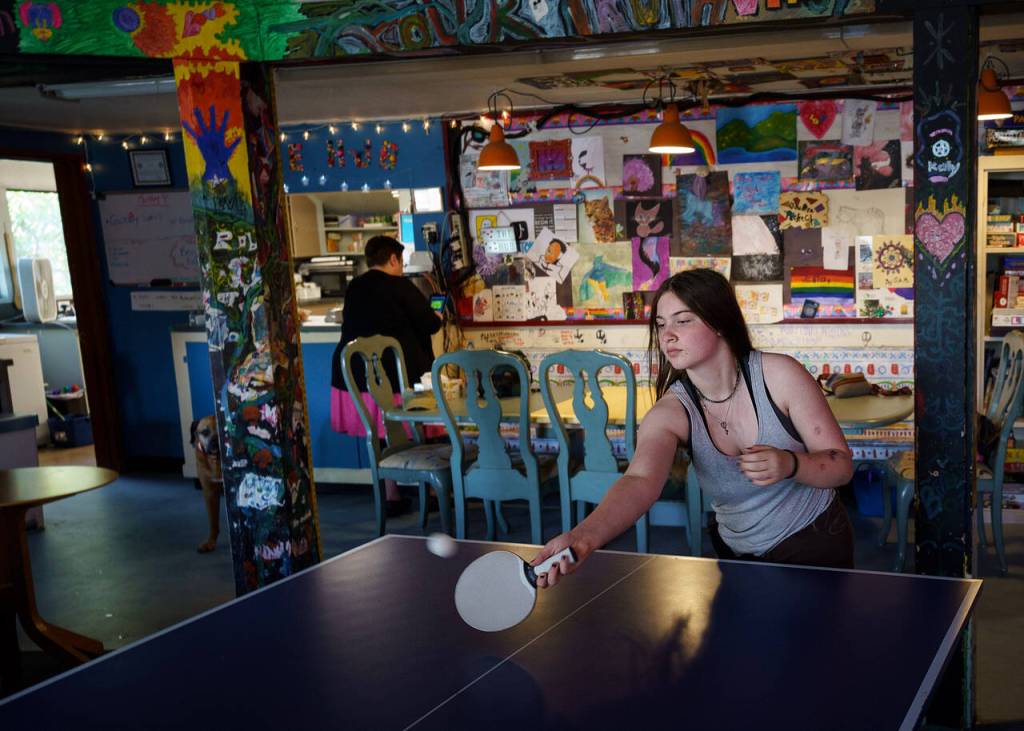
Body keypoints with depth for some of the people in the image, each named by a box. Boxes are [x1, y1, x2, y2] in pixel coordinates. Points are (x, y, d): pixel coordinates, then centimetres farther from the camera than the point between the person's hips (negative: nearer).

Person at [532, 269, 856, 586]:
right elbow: (639, 482, -38)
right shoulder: (670, 413, -18)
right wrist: (584, 537, -58)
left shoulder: (779, 375, -21)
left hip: (815, 542, -1)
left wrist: (790, 465, -36)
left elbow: (842, 466, -14)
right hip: (738, 554, 2)